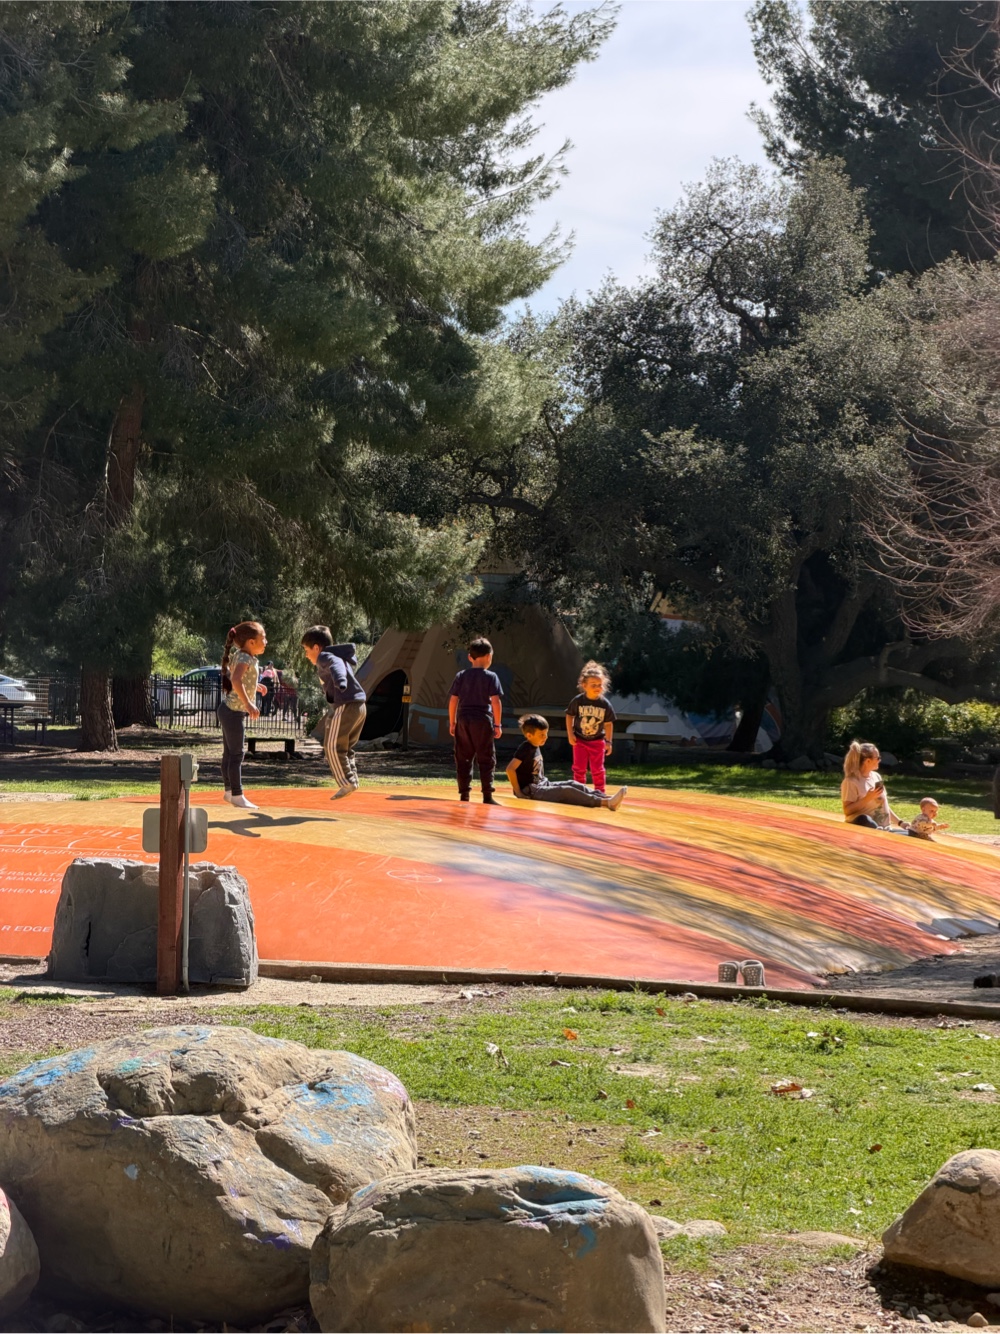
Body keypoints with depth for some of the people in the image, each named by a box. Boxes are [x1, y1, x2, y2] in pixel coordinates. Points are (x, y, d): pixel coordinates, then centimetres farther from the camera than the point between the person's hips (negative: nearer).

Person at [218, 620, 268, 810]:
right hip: (234, 711, -10)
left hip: (229, 710, 10)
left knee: (230, 752, 17)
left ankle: (229, 790, 27)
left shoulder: (241, 656, 11)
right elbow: (236, 681, -34)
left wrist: (255, 686, 27)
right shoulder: (245, 658, -18)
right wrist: (248, 704, -35)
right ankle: (237, 795, -2)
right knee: (236, 754, -5)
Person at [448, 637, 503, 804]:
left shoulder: (461, 676, 7)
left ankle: (464, 795, 8)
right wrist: (497, 724, -4)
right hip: (483, 721, -3)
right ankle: (487, 796, -2)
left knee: (463, 759, 9)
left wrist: (452, 722, 13)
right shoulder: (491, 677, -3)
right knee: (486, 759, 2)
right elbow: (496, 701, -9)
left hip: (463, 721, 3)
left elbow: (453, 700, 5)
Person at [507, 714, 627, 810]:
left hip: (542, 785, 10)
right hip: (530, 791, -10)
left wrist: (544, 783, 12)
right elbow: (510, 769, -26)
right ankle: (605, 803, -32)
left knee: (573, 784, -3)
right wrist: (518, 792, -22)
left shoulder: (536, 747, 11)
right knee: (566, 791, -22)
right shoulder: (525, 749, -18)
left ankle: (606, 798, -16)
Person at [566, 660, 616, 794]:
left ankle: (600, 792, 14)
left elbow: (609, 723, -3)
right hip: (579, 740, 0)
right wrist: (570, 734, -4)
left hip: (597, 741, 0)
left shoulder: (605, 704, -11)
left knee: (597, 769, 3)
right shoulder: (578, 701, -13)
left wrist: (608, 742, -2)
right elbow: (569, 716, 1)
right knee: (579, 768, 5)